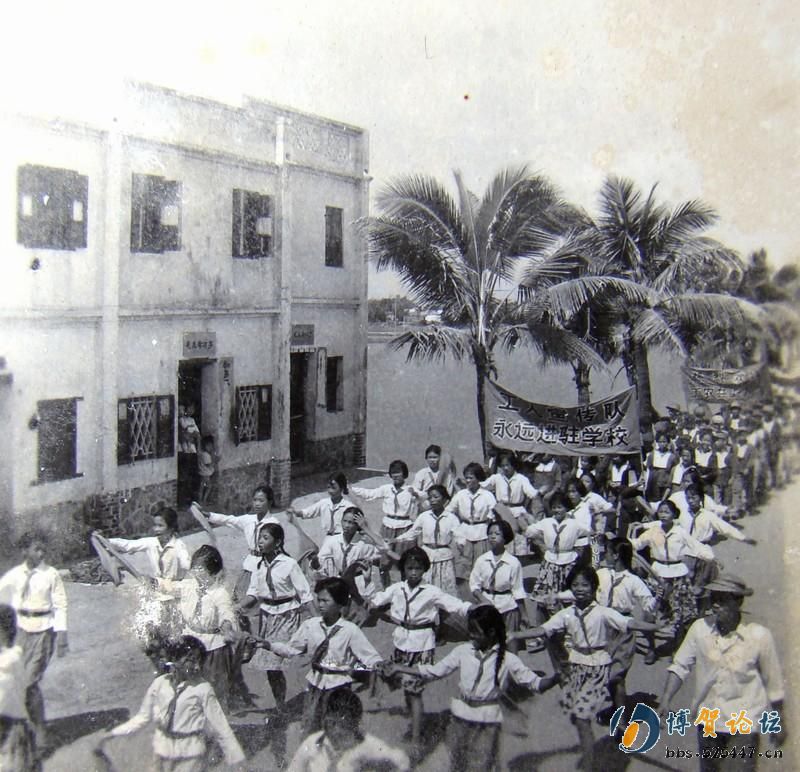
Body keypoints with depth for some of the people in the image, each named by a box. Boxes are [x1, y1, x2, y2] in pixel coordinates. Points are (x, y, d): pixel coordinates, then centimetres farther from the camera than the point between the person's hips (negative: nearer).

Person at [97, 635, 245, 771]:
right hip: (163, 750, 3)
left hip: (190, 754, -3)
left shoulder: (203, 689, -13)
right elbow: (144, 716, 6)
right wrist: (112, 734, 5)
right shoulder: (160, 684, -6)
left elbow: (219, 726, -10)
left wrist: (236, 758, -9)